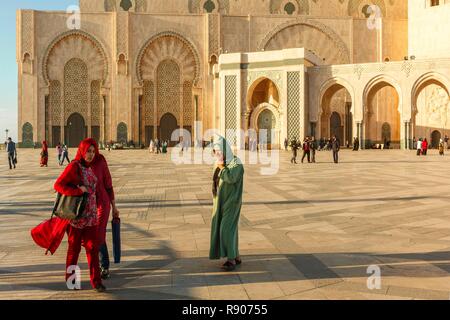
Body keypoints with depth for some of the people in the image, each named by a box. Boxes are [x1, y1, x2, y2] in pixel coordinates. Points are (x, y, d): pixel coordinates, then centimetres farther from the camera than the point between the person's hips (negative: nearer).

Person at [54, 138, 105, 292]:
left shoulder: (90, 167, 8)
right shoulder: (74, 166, -12)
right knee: (74, 247, 9)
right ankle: (70, 278, 26)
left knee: (92, 247, 3)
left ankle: (96, 281, 6)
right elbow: (58, 185, -18)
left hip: (91, 214, 5)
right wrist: (78, 191, -23)